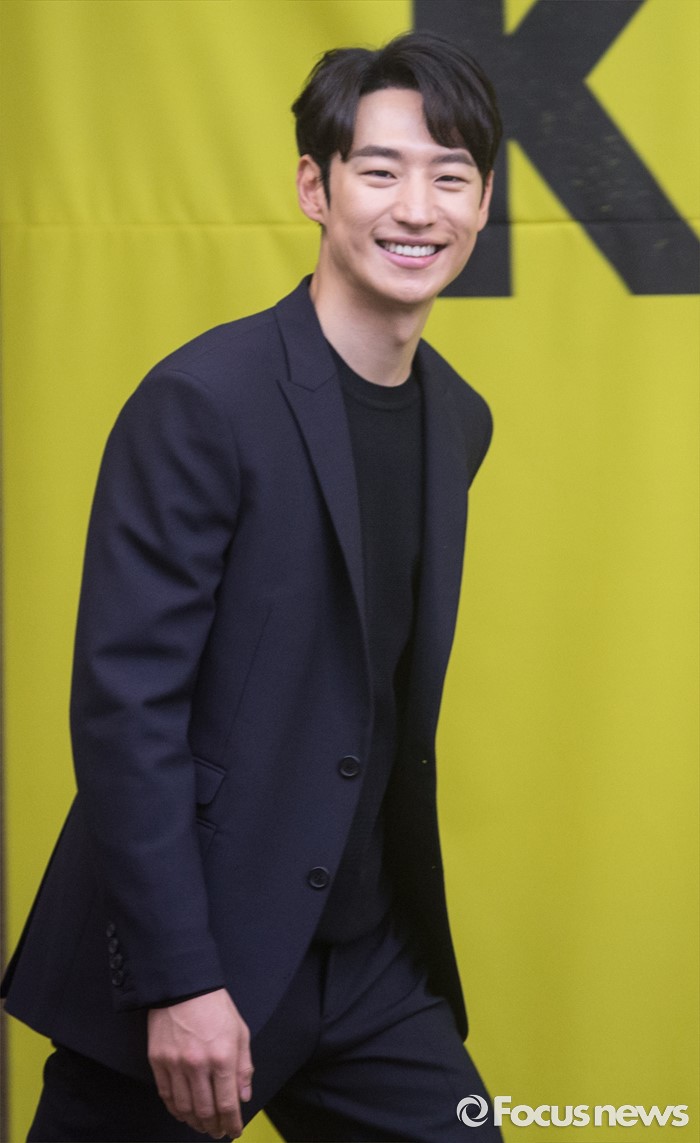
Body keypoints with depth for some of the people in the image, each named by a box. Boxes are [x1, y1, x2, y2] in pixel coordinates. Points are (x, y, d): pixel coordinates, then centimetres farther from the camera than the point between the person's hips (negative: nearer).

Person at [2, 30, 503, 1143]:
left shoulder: (460, 421, 8)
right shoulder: (205, 401, -15)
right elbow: (124, 702, -18)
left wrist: (412, 935, 16)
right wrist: (178, 983, -20)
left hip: (373, 967, 7)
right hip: (187, 974, -6)